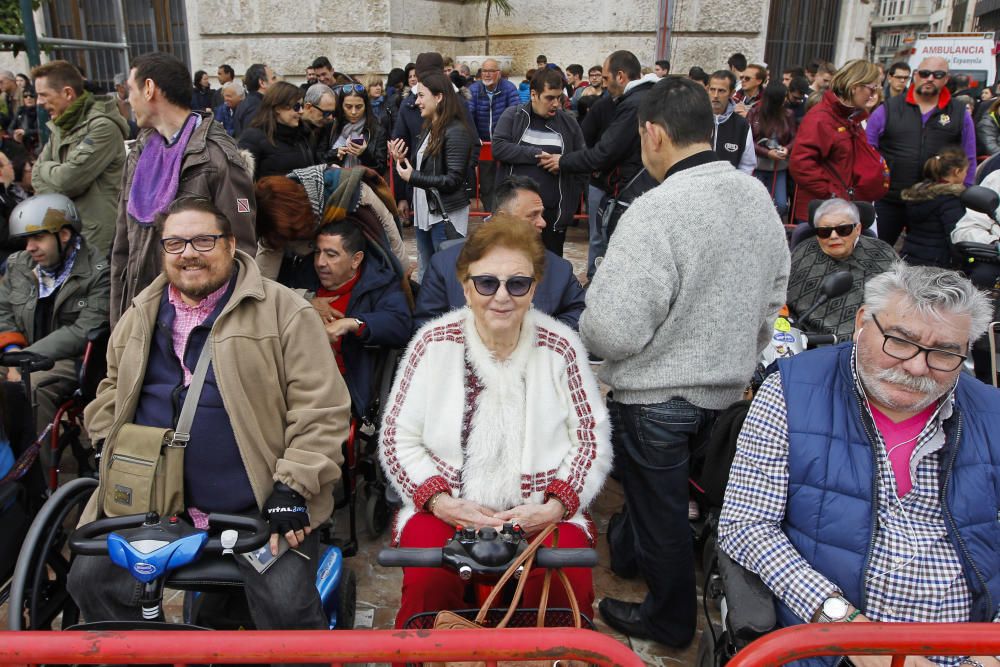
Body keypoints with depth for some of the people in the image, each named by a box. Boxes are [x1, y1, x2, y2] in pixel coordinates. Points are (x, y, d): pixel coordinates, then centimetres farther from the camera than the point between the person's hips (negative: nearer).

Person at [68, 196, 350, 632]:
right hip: (153, 504, 6)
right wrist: (114, 460, 12)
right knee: (90, 580, -2)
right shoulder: (142, 316, 13)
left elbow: (320, 407, -10)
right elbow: (112, 390, 27)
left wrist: (293, 487, -16)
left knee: (287, 608, -20)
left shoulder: (283, 312, -6)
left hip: (259, 507, -5)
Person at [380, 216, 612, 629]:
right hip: (445, 509, 0)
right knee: (429, 581, -28)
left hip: (543, 513, 1)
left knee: (569, 584, -26)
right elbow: (398, 439, 2)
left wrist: (555, 506, -10)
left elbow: (592, 440, 5)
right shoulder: (433, 343, 1)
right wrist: (443, 503, -12)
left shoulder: (561, 347, 2)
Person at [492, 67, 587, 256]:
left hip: (553, 212, 1)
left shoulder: (569, 123, 6)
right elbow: (498, 147, -11)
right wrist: (536, 154, -15)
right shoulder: (512, 116, 2)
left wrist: (571, 202, 2)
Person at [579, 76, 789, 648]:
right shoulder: (758, 194, -3)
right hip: (726, 389, 7)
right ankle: (629, 551, 54)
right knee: (656, 487, 29)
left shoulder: (656, 211, -28)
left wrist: (589, 329, -7)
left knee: (662, 512, 15)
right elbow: (774, 295, 8)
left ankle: (669, 619, 37)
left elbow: (613, 329, -30)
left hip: (658, 395, -7)